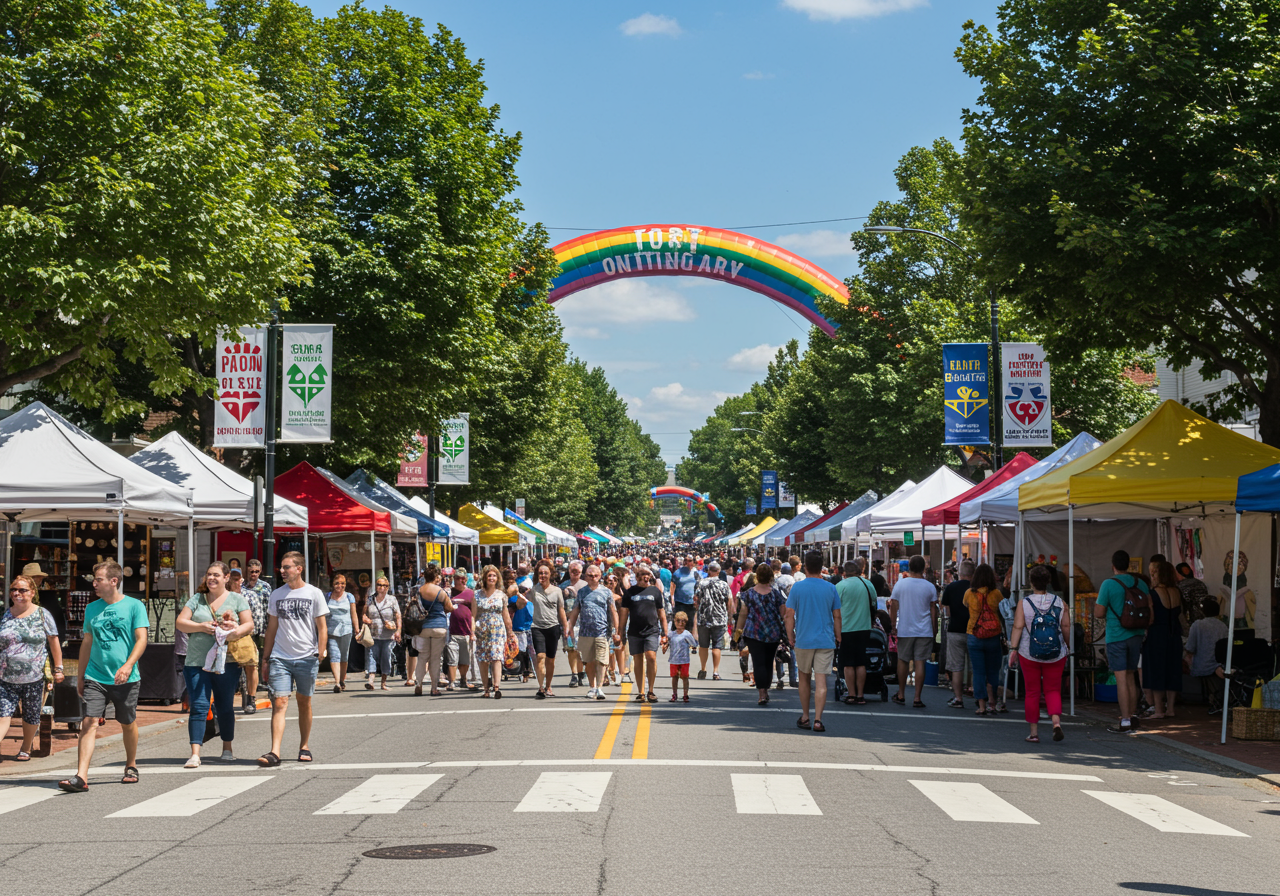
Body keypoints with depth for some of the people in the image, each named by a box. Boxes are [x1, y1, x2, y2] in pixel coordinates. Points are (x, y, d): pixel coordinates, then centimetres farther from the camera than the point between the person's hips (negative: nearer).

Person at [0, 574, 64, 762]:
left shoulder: (42, 614, 1)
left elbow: (53, 642, 5)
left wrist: (58, 668, 3)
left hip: (34, 678, -1)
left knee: (31, 718, 10)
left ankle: (26, 750, 30)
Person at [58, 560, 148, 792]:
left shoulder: (134, 606, -3)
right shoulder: (92, 608, 10)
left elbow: (141, 639, -9)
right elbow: (87, 643, 17)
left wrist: (128, 665, -23)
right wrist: (80, 675, 17)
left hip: (126, 678, -2)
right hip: (95, 677, 2)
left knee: (128, 723, 11)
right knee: (89, 722, -11)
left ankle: (131, 766, 34)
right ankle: (81, 777, -18)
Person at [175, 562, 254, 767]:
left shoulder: (237, 600, 8)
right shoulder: (197, 600, 13)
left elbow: (249, 625, 1)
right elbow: (180, 622, 6)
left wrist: (235, 632, -20)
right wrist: (201, 627, -11)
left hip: (226, 663, 0)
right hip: (196, 662, 1)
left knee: (225, 707, 8)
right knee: (198, 706, -8)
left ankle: (227, 747, 25)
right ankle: (195, 754, -11)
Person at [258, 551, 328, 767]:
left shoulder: (314, 594, 1)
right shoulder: (276, 595, 9)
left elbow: (322, 628, 2)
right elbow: (272, 628, 14)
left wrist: (320, 655, -7)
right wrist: (265, 658, 11)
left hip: (306, 658, -1)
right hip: (280, 657, 1)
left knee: (304, 702, 9)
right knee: (279, 703, -9)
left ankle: (304, 747, 23)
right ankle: (274, 753, -17)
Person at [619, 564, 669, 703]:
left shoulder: (655, 591, 9)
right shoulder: (630, 592, 8)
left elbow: (661, 613, 12)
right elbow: (624, 613, 11)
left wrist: (664, 633, 9)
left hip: (652, 631, -1)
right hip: (634, 633, 1)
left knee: (651, 657, -15)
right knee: (639, 661, 5)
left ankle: (651, 690, -4)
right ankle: (640, 692, 12)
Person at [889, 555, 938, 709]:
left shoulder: (900, 584, -3)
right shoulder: (930, 587, -2)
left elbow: (893, 606, 0)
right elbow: (933, 609, 3)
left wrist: (893, 626, 7)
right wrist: (934, 627, 13)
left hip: (904, 630, 0)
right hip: (924, 631, 0)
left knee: (903, 661, 13)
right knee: (920, 663, -1)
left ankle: (901, 695, 21)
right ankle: (917, 698, -3)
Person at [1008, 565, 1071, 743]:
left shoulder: (1024, 603, -6)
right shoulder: (1059, 602, -1)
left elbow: (1018, 627, -11)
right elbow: (1066, 626, 2)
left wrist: (1013, 649, -8)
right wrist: (1067, 646, 15)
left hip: (1029, 655, -1)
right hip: (1055, 655, 1)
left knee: (1032, 692, 7)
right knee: (1053, 690, 9)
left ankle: (1034, 731, 9)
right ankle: (1056, 720, -15)